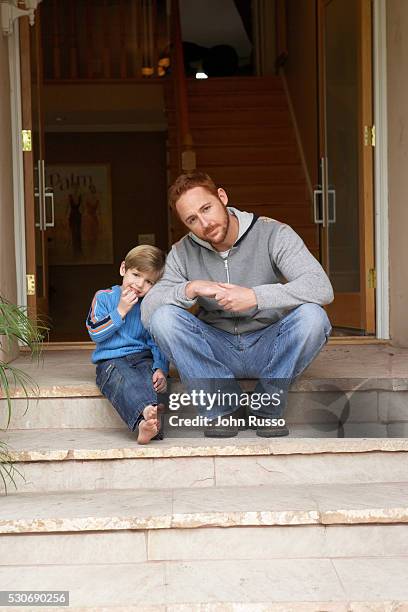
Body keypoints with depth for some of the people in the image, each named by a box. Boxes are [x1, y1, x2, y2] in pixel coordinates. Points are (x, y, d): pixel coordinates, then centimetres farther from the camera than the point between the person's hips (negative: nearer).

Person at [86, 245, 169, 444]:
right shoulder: (104, 297, 7)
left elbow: (157, 343, 10)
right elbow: (95, 333, -2)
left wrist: (160, 369, -8)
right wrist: (120, 312, -7)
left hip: (143, 358, 2)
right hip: (111, 360, -2)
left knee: (152, 380, -33)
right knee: (124, 379, -37)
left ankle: (150, 422, -60)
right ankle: (144, 414, -65)